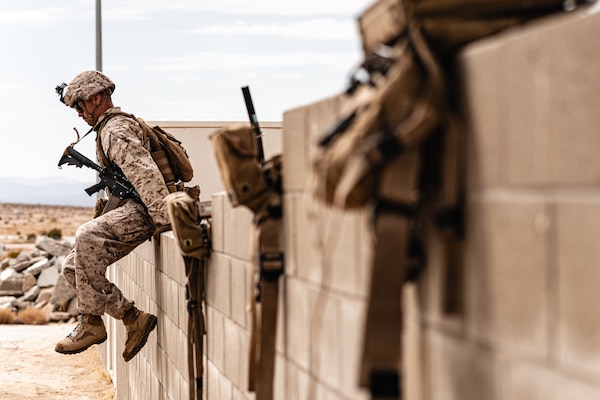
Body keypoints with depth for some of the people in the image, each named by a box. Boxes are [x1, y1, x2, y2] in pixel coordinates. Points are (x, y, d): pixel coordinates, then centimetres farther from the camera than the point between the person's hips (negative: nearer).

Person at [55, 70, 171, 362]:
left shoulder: (115, 130, -11)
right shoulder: (111, 127, 24)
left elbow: (146, 173, -25)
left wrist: (164, 222, -32)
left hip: (141, 210, -11)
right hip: (129, 211, 11)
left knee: (87, 236, -34)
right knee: (73, 266, 5)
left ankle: (92, 323, -30)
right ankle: (132, 318, -2)